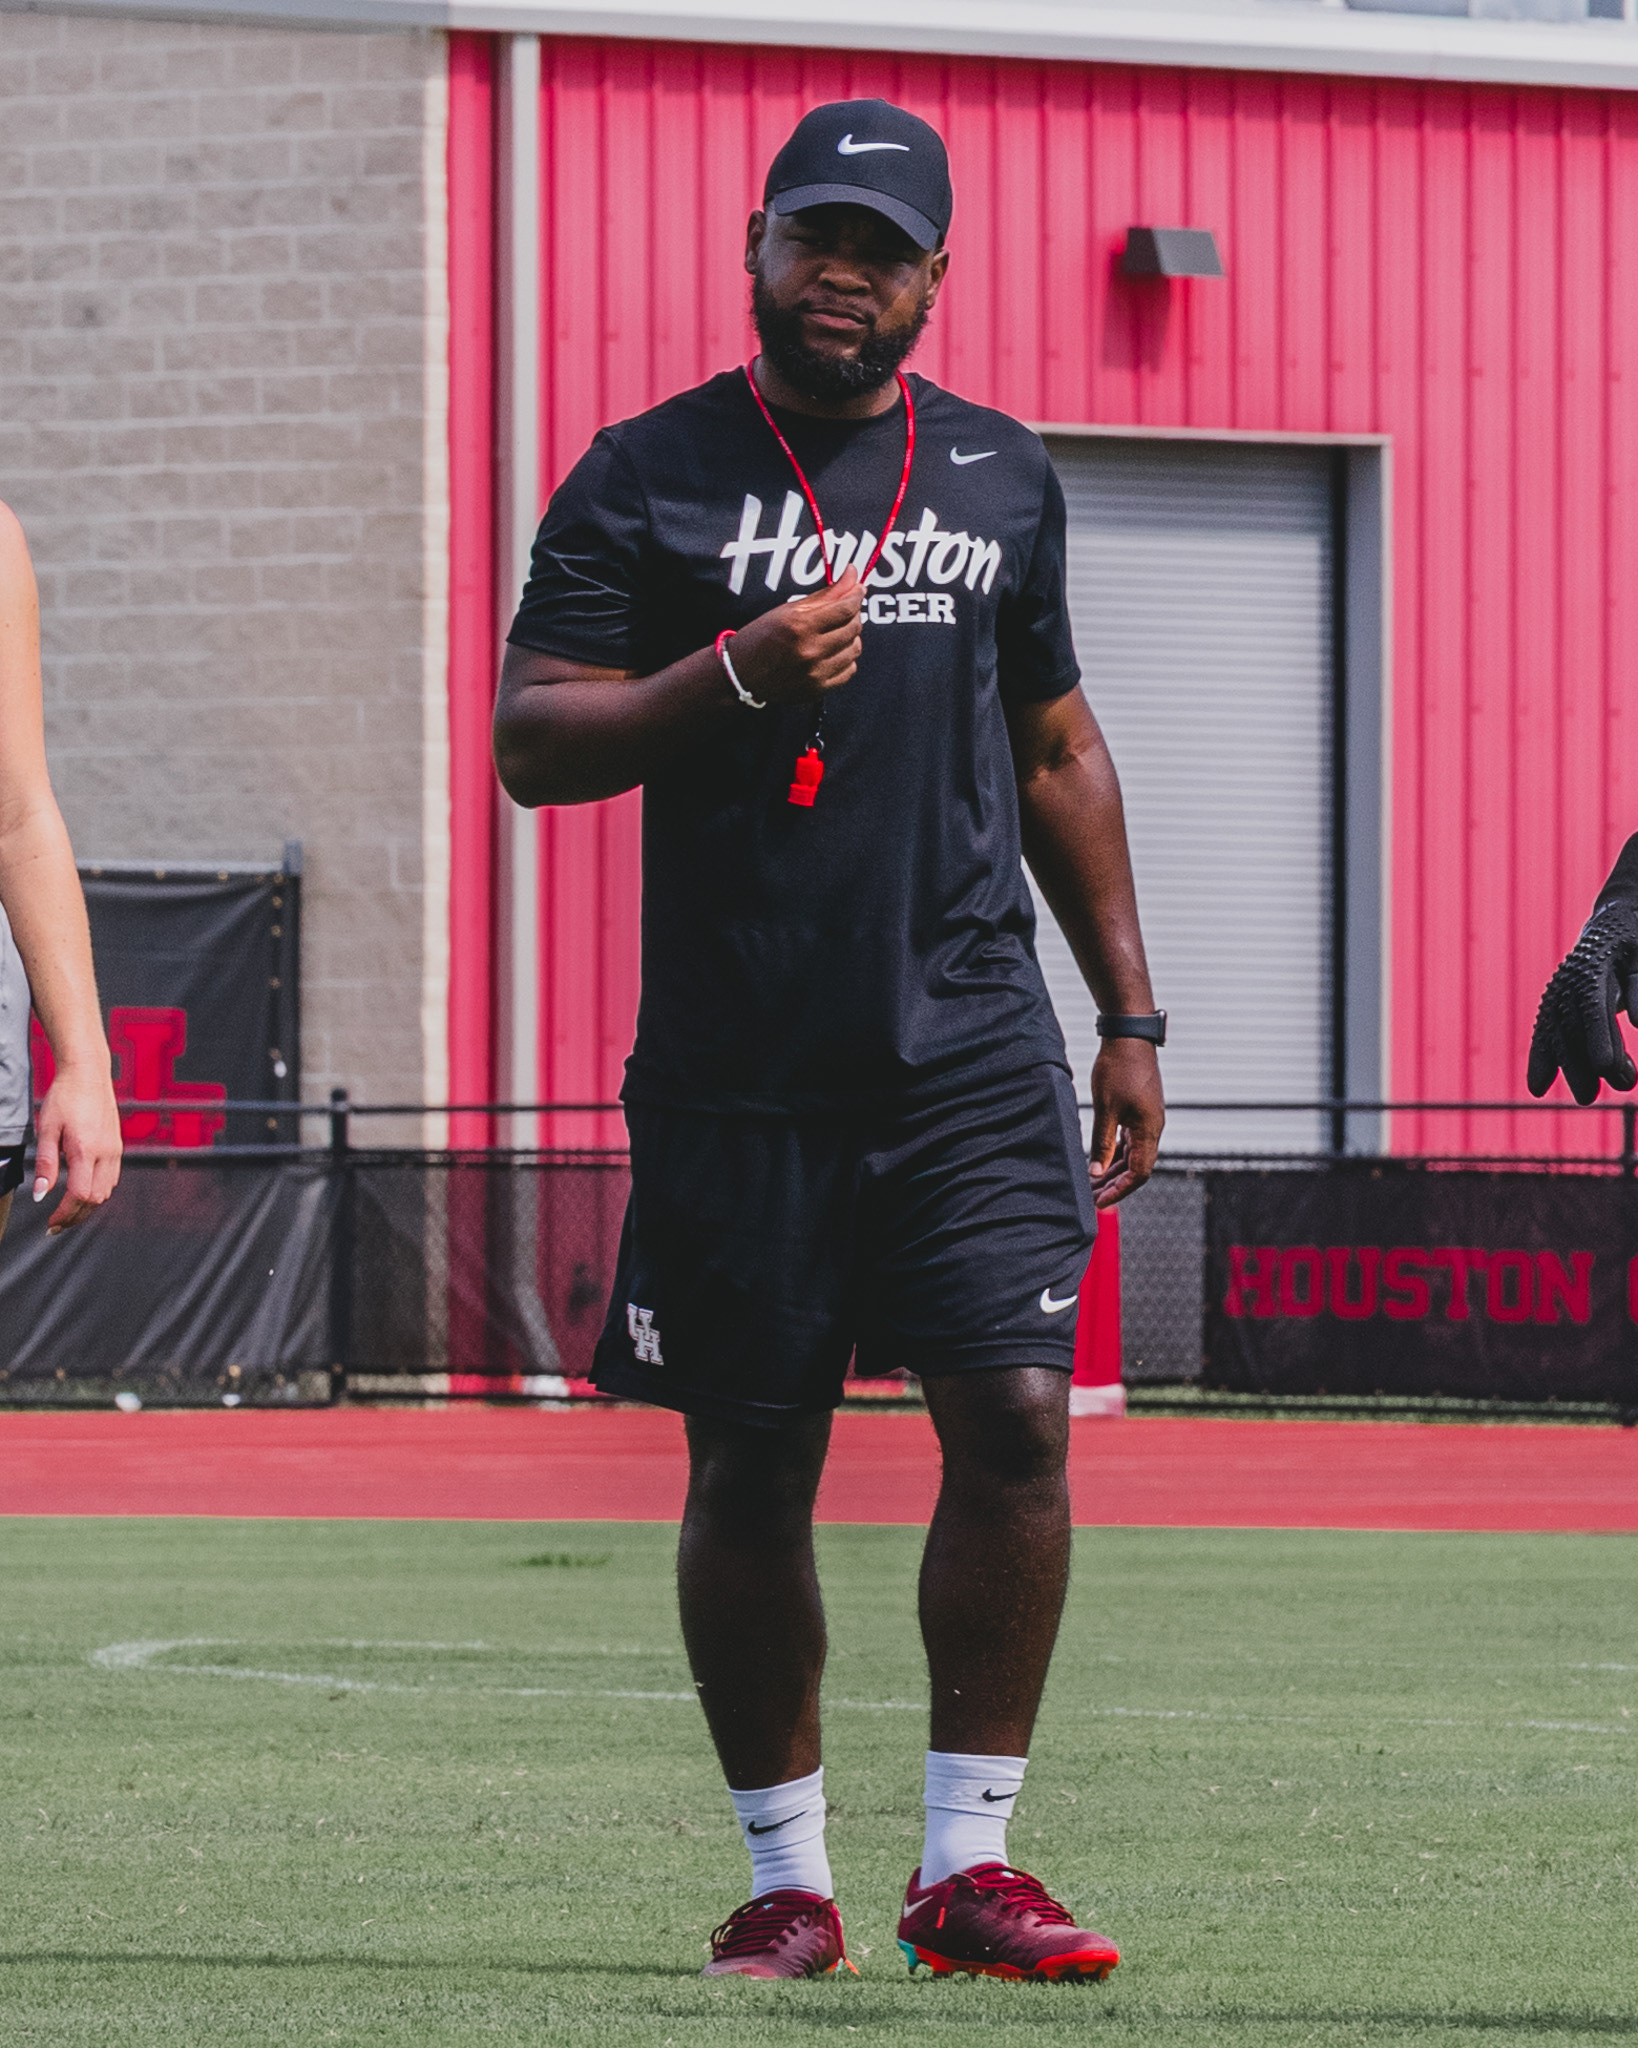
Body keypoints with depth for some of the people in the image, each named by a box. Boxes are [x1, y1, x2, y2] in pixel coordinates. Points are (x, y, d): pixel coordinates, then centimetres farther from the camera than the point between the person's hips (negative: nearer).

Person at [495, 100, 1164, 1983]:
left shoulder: (1001, 480, 14)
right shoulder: (646, 479, 3)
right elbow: (531, 741, -2)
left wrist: (1129, 1014, 17)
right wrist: (737, 676, -18)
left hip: (970, 1047, 2)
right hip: (735, 1066, -2)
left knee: (1016, 1419, -11)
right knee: (749, 1472, 2)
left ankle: (967, 1866, -3)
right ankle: (787, 1879, 13)